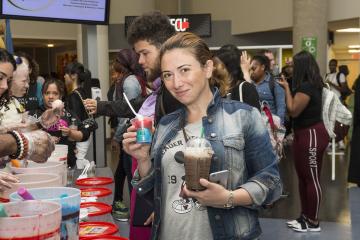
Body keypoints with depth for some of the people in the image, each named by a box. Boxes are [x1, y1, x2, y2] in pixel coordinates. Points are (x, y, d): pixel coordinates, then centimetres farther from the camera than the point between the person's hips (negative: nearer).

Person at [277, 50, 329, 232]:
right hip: (304, 134, 11)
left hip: (311, 135, -11)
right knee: (303, 177, 16)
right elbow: (297, 108, 12)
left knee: (312, 179, -1)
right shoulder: (311, 84, 11)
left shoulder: (306, 87, -21)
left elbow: (293, 111, -18)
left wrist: (287, 88, -12)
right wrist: (287, 87, 9)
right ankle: (305, 216, 27)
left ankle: (313, 222, 9)